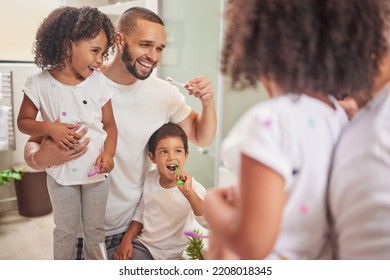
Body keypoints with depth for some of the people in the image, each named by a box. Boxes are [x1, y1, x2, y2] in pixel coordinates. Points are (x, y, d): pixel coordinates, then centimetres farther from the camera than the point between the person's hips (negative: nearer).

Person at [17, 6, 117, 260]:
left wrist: (109, 153, -19)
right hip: (62, 172, -1)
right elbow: (23, 121, -2)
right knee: (66, 231, 16)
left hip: (97, 170, 1)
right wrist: (50, 128, -21)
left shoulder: (98, 82, -7)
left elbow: (109, 124, -2)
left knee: (95, 229, 17)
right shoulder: (40, 83, -10)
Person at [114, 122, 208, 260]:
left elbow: (209, 222, -34)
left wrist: (188, 192, -44)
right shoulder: (150, 178, -3)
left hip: (175, 254, -4)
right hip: (145, 246, 4)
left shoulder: (192, 187, -18)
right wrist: (127, 239, -1)